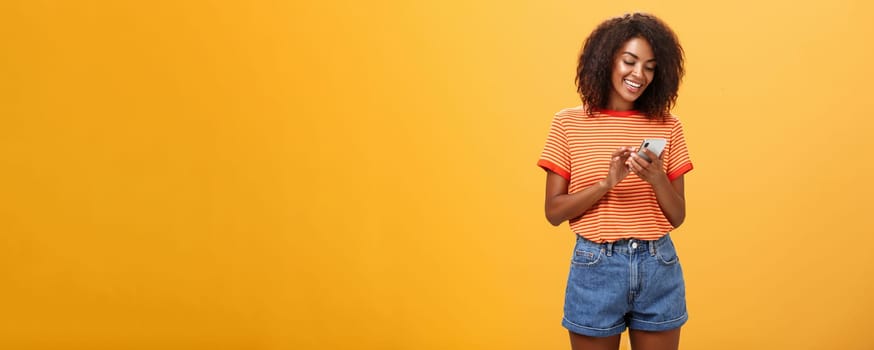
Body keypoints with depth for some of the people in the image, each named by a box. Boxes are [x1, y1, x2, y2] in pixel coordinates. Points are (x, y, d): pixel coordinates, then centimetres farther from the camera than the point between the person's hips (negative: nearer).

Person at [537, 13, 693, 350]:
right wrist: (606, 183, -18)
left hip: (658, 268, 2)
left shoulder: (667, 127, 4)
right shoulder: (569, 123, -2)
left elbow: (677, 217, 3)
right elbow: (553, 212, -4)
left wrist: (657, 178, -15)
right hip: (596, 267, -2)